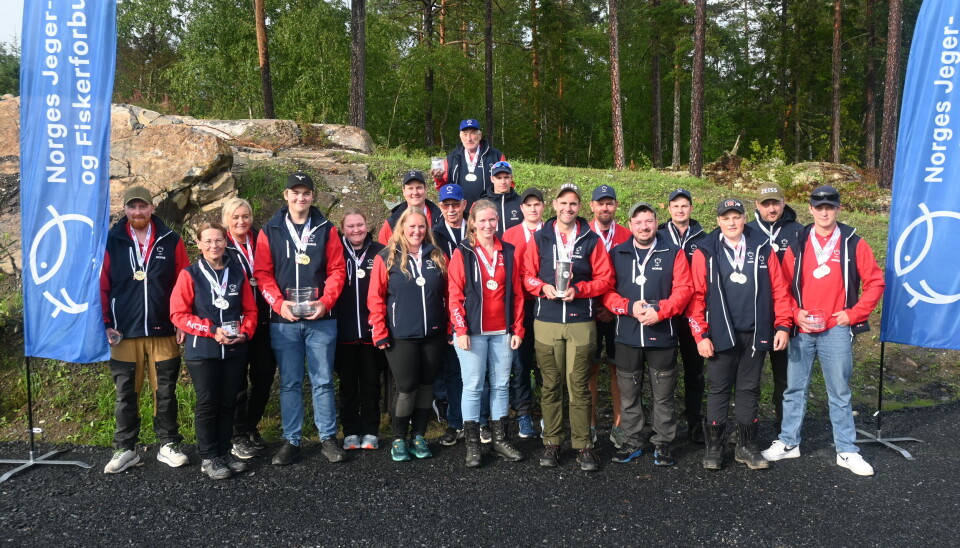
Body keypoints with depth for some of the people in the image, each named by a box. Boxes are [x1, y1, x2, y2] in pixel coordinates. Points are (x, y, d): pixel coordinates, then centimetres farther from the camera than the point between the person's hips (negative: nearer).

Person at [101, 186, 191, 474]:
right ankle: (125, 449, 20)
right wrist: (106, 325, -6)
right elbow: (101, 286, 1)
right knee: (125, 394, 8)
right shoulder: (111, 242, 2)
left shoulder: (170, 241, 3)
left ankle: (168, 445, 20)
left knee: (166, 392, 8)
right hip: (124, 334, 0)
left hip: (164, 332, 0)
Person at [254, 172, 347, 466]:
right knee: (289, 383, 8)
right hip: (283, 320, 0)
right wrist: (279, 303, -13)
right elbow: (263, 273, 1)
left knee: (323, 381, 6)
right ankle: (291, 441, 17)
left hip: (321, 319, 0)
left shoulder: (326, 229, 6)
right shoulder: (270, 231, 6)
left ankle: (328, 438, 17)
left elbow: (337, 270, 2)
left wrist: (325, 302, -12)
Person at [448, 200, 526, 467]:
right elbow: (455, 295, -5)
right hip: (473, 332, -3)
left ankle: (500, 439, 21)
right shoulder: (463, 253, -2)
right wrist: (460, 330, -11)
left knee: (501, 384, 10)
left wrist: (517, 329, 4)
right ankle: (472, 443, 12)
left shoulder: (508, 252, 8)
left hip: (503, 331, 3)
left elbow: (517, 294, 8)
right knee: (473, 387, 2)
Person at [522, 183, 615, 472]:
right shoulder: (539, 238, 6)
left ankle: (583, 445, 11)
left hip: (581, 322, -1)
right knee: (551, 385, 7)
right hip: (546, 321, 1)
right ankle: (551, 442, 17)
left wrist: (578, 290, -11)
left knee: (579, 386, 1)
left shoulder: (591, 240, 4)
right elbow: (527, 274, 8)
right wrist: (543, 287, -11)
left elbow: (605, 278, 3)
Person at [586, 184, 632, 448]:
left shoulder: (627, 236, 3)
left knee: (618, 368, 5)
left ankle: (618, 426, 15)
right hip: (589, 312, -1)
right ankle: (590, 424, 15)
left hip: (618, 313, 1)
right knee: (591, 368, 5)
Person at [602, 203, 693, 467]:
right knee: (628, 393, 10)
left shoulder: (673, 253, 2)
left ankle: (663, 443, 21)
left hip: (662, 334, -1)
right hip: (627, 335, 2)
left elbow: (683, 289, -5)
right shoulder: (616, 254, 6)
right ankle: (632, 442, 24)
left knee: (663, 394, 7)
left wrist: (660, 311, -17)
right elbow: (606, 290, 1)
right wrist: (629, 307, -15)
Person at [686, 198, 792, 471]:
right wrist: (701, 335, -9)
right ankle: (714, 447, 17)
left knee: (749, 389, 11)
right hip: (721, 335, -2)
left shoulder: (763, 248, 5)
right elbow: (696, 295, -5)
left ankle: (746, 446, 23)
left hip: (756, 334, 2)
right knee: (718, 390, 6)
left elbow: (779, 289, 4)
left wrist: (783, 326, -2)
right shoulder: (705, 252, -2)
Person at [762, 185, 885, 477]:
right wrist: (795, 313, -6)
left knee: (840, 392, 5)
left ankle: (847, 451, 17)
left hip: (836, 331, -2)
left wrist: (854, 313, -5)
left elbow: (875, 282, 2)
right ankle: (788, 443, 22)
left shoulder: (854, 244, 0)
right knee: (794, 389, 10)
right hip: (802, 330, 2)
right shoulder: (797, 246, 6)